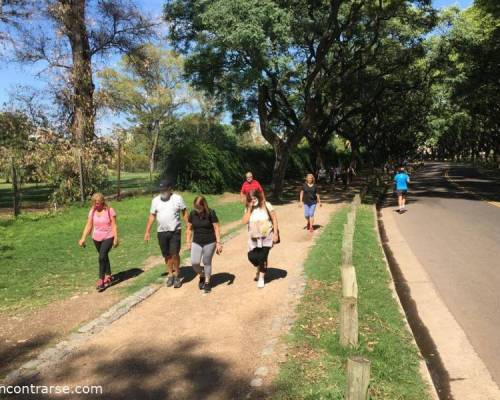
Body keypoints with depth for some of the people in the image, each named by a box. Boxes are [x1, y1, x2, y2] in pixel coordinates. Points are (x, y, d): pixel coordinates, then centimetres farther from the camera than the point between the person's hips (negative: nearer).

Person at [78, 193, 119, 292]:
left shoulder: (110, 210, -11)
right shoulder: (92, 211, 0)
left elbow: (114, 225, -9)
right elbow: (88, 225, 0)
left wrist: (116, 238, -11)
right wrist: (83, 238, -8)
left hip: (108, 237, -5)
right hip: (97, 238, 5)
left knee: (102, 257, -16)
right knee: (104, 257, 17)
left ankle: (101, 280, -8)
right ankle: (108, 276, 32)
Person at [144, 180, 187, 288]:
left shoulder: (177, 198, -2)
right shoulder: (155, 200, 5)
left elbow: (184, 213, 2)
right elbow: (152, 216, 8)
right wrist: (147, 232, 5)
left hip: (175, 231, -3)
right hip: (161, 232, 3)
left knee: (174, 254, -7)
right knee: (167, 255, 10)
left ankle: (177, 275, 11)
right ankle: (170, 275, 26)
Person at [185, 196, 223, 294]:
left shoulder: (211, 213, -12)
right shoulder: (192, 214, -3)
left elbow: (217, 228, -10)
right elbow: (189, 229, 7)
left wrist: (218, 243, -12)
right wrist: (188, 242, 5)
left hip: (209, 243, -3)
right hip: (196, 242, 3)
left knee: (207, 263, 7)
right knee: (194, 262, -7)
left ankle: (207, 282, 26)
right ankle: (202, 276, 24)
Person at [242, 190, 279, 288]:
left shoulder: (266, 205, -8)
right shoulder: (248, 209, 1)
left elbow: (274, 219, -6)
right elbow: (244, 222, -12)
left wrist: (275, 233, -11)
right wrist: (250, 209, -15)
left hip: (266, 236, -3)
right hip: (254, 238, 3)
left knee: (262, 257, -6)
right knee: (252, 257, 0)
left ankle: (261, 277, 17)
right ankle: (260, 269, 34)